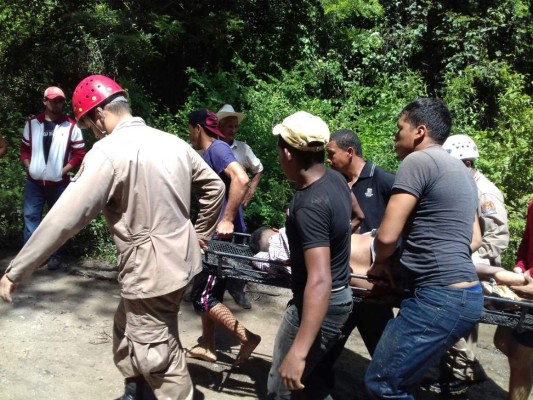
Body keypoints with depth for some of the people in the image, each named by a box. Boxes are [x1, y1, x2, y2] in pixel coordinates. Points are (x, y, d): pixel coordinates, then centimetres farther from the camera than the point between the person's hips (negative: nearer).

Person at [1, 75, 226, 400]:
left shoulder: (109, 151, -19)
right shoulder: (172, 142, 4)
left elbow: (64, 218, -21)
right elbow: (214, 185, 13)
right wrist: (202, 233, 25)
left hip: (151, 270, -8)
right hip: (179, 259, 8)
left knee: (159, 356, 10)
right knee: (127, 329, 27)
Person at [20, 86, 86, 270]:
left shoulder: (71, 126, -3)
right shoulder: (32, 123, 6)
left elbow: (79, 154, -2)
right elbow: (24, 149, 13)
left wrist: (63, 171, -10)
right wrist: (29, 168, -1)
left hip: (59, 183, -2)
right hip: (34, 182, 2)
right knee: (31, 217, 2)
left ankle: (54, 255, 19)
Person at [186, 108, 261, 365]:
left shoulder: (217, 148, -13)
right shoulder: (209, 153, 17)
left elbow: (241, 179, -31)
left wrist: (227, 220, -29)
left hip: (223, 237, -10)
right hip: (215, 237, 10)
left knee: (202, 296, -5)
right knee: (209, 293, 16)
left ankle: (247, 338, 3)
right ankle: (207, 346, 28)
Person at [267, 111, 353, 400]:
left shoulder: (310, 206, -30)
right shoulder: (335, 179, -2)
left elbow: (320, 282, -38)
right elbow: (354, 214, 21)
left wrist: (298, 351, -41)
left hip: (318, 304, -9)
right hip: (340, 296, 9)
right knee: (308, 374, 26)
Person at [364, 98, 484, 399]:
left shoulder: (418, 160, -9)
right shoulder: (461, 170, 19)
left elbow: (387, 237, -14)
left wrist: (380, 263, 7)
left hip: (439, 298, -10)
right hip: (464, 295, 10)